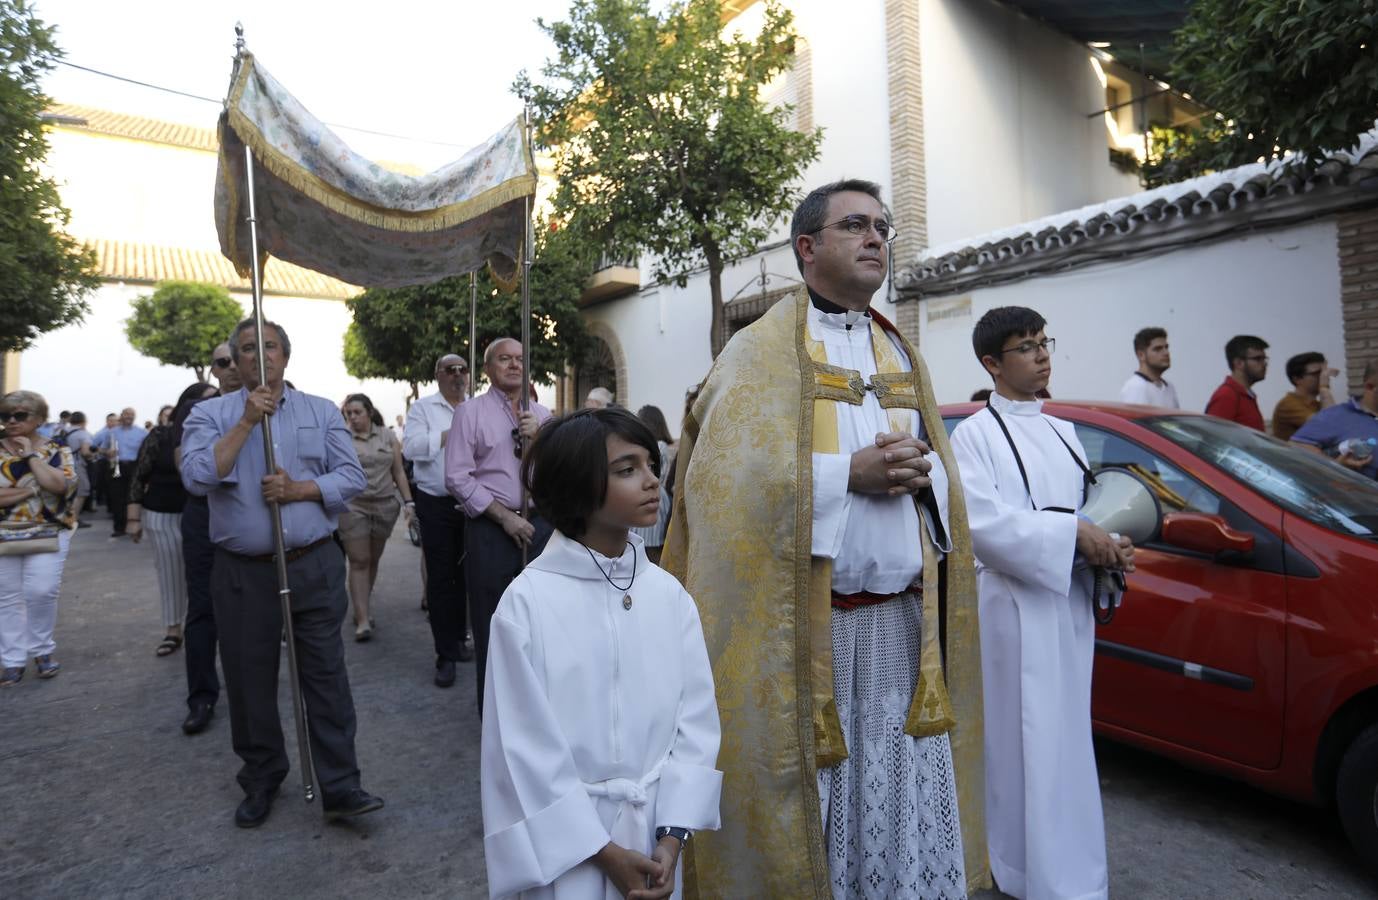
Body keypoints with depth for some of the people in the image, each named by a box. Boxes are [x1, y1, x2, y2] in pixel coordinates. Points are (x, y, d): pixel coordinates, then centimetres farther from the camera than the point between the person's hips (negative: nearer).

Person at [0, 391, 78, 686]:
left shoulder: (56, 450, 0)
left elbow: (59, 485, -18)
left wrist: (31, 454, -14)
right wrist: (31, 490, -15)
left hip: (48, 535, -2)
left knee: (42, 592, -10)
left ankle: (42, 650, 11)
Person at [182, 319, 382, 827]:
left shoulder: (322, 412, 6)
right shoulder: (211, 414, 5)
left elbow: (352, 477, 1)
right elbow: (197, 477, -12)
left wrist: (298, 489, -14)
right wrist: (246, 421, -14)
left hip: (314, 567, 0)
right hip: (242, 572, 1)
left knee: (326, 676, 2)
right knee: (250, 680, 12)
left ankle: (339, 785, 10)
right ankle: (261, 780, 31)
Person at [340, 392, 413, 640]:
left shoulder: (387, 436, 7)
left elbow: (399, 472, 8)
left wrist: (408, 501, 3)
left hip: (385, 506, 3)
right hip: (352, 507, -3)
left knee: (373, 560, 12)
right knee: (359, 562, -5)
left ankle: (363, 606, 30)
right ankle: (363, 620, -3)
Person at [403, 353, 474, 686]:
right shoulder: (422, 408, 1)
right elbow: (410, 447, -14)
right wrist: (450, 434, -13)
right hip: (437, 505, -3)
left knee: (464, 574, 14)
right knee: (440, 578, 2)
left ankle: (458, 639, 30)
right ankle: (446, 654, 10)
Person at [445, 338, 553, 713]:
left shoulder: (543, 415, 12)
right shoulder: (470, 411, 0)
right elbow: (457, 477, -8)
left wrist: (540, 439, -9)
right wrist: (505, 517, -11)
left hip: (539, 524, 3)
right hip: (491, 527, -3)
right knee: (493, 621, 4)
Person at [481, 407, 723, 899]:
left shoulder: (669, 594, -6)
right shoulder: (527, 603, -17)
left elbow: (696, 717, -3)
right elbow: (526, 747, -13)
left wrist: (671, 837, -9)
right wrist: (604, 851, -11)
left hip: (654, 826, 3)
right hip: (564, 835, -3)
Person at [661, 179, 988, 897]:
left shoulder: (901, 353, 16)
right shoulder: (762, 350, -3)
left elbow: (942, 472, 16)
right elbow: (725, 475, -15)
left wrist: (920, 472, -7)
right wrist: (852, 471, -18)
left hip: (904, 622, 5)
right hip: (807, 627, -5)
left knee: (904, 806, 13)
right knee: (813, 800, 7)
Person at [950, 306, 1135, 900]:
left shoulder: (1061, 433, 15)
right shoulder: (975, 434, -8)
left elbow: (1083, 510, 17)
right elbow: (983, 522, -19)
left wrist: (1107, 546, -4)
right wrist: (1074, 535, -20)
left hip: (1068, 603, 7)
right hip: (1014, 610, -7)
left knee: (1067, 737, 17)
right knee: (1022, 741, 1)